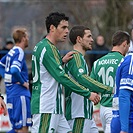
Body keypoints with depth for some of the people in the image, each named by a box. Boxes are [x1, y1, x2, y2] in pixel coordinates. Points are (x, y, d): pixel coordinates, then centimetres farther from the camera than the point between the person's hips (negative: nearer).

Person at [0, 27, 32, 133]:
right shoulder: (19, 53, -14)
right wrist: (23, 82, -14)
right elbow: (14, 71, -28)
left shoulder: (11, 52, 13)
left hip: (10, 93, 9)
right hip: (20, 94, -9)